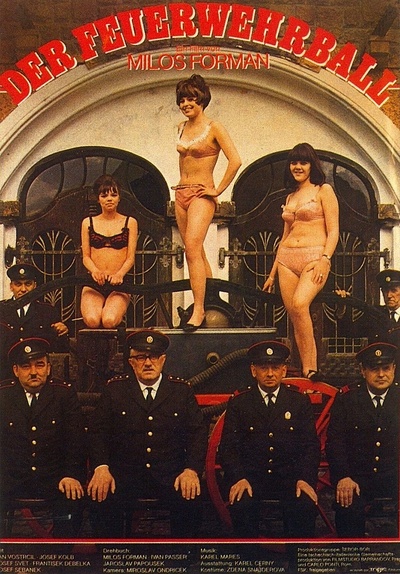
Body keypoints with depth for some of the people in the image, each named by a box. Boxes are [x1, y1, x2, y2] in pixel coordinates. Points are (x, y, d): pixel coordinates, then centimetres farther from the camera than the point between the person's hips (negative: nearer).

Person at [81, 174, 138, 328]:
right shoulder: (88, 223, 13)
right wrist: (95, 271, -15)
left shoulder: (130, 223, 10)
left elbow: (130, 257, 4)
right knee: (92, 321, -27)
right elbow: (86, 256, 8)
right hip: (94, 283, 1)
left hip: (118, 283, -1)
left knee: (110, 321, -28)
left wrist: (119, 274, -18)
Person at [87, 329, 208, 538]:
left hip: (170, 474, 1)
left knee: (190, 500, -27)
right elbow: (97, 431, 5)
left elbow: (198, 432, 6)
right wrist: (101, 467, -12)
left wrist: (192, 470, -11)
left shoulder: (181, 391, 9)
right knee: (104, 501, -28)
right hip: (125, 474, 0)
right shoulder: (115, 389, 8)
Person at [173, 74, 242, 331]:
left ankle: (199, 310, -20)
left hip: (201, 195, -7)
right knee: (196, 252, 9)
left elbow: (235, 161, -14)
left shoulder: (214, 128, -7)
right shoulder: (182, 128, 13)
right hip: (181, 194, 7)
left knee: (192, 247, -21)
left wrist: (219, 189, -12)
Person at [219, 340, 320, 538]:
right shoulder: (238, 403, 9)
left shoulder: (300, 402, 11)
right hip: (250, 476, 0)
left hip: (290, 476, 1)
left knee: (306, 505, -29)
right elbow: (228, 447, 3)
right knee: (241, 505, -31)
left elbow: (311, 445, 6)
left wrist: (305, 479, -12)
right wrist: (239, 478, -15)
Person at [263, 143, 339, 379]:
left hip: (315, 257, -6)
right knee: (295, 316, -1)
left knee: (299, 304, -29)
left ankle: (311, 367, -21)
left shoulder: (324, 190, 4)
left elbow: (333, 231, -4)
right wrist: (273, 272, 21)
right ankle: (307, 370, 4)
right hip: (287, 259, 6)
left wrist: (325, 259, -19)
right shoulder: (290, 197, 21)